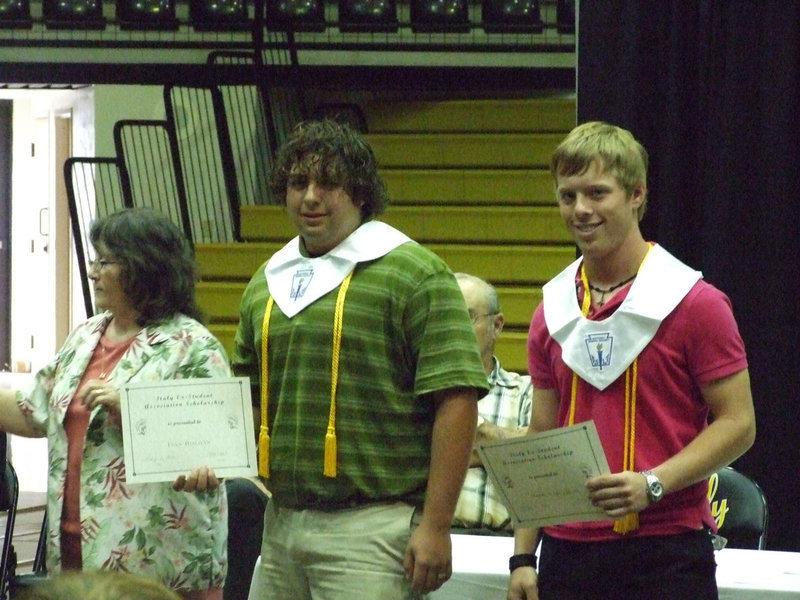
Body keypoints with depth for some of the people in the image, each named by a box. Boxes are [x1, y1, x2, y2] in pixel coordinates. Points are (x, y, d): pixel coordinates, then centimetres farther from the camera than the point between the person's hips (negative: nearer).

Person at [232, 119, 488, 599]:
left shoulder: (415, 275, -6)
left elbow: (456, 402, -12)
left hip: (371, 526, -7)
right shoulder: (267, 282, 16)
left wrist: (436, 526, -17)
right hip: (281, 520, 7)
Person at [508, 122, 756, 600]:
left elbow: (738, 424, -5)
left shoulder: (695, 304, -4)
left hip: (666, 554, -5)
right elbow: (541, 437, 16)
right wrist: (523, 555, 8)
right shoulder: (552, 312, 12)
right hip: (568, 551, 5)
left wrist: (653, 484, -18)